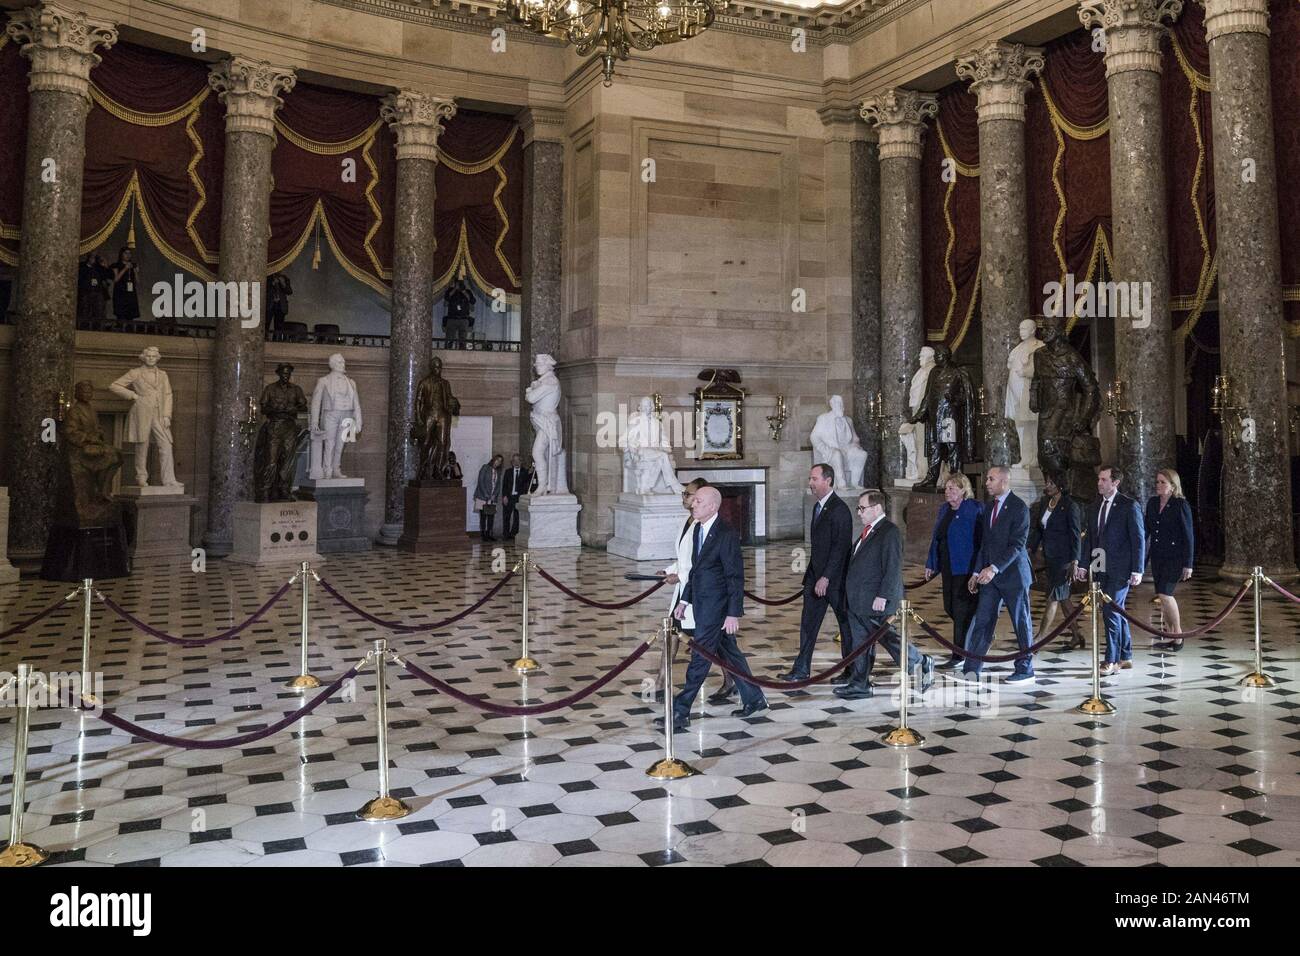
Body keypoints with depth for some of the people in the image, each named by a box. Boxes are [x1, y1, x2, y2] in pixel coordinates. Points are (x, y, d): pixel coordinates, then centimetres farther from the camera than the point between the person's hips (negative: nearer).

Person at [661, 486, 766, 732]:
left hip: (716, 607, -9)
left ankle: (680, 713, 1)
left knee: (700, 657, -4)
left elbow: (736, 577, -17)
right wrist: (684, 599, 16)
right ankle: (754, 699, 31)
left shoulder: (727, 534, -17)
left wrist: (734, 613, -18)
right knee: (728, 653, 17)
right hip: (701, 604, 9)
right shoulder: (697, 529, 9)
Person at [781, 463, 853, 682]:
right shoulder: (818, 507, 13)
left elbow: (840, 547, -20)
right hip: (816, 575, 8)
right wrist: (811, 574, 15)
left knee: (846, 624, 6)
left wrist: (826, 577, -22)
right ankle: (801, 669, 14)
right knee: (808, 623, 8)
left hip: (835, 577, -8)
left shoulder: (839, 509, -16)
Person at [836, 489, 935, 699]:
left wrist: (883, 596, -23)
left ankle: (923, 664, 19)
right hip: (857, 602, 9)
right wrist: (850, 596, 19)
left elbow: (893, 568, -20)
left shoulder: (890, 532, -15)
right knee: (859, 643, 11)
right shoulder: (868, 531, 14)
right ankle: (860, 684, 19)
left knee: (887, 637, 0)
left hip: (875, 603, -9)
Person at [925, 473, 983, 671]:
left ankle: (959, 655, 7)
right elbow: (935, 538, 17)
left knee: (961, 610, -2)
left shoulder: (975, 510, -12)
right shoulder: (944, 511, 13)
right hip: (948, 568, 8)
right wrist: (931, 564, 16)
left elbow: (983, 539, -15)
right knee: (949, 607, 13)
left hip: (965, 568, -8)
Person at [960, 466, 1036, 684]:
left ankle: (1025, 670, 16)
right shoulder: (989, 508, 13)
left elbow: (1017, 544, -16)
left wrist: (994, 568, -23)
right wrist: (977, 573, 10)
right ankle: (970, 670, 2)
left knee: (1022, 623, 5)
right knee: (981, 622, 2)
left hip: (1013, 574, -7)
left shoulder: (1019, 508, -10)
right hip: (990, 575, 7)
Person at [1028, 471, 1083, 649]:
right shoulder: (1044, 503, 10)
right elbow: (1038, 529, 15)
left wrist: (1074, 562, -16)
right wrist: (1030, 549, 5)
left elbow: (1075, 535, -12)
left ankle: (1038, 639, -5)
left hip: (1064, 559, -8)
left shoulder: (1070, 506, -11)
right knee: (1063, 598, 14)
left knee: (1053, 598, -6)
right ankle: (1076, 636, 25)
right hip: (1050, 559, 8)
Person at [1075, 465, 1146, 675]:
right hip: (1100, 569, 6)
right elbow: (1087, 537, 14)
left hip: (1120, 570, -6)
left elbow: (1138, 539, -8)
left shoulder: (1129, 506, -6)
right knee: (1116, 611, 14)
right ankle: (1125, 657, 25)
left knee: (1111, 611, -10)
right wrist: (1083, 565, 7)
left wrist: (1137, 570, -12)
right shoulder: (1093, 507, 12)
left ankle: (1112, 661, -4)